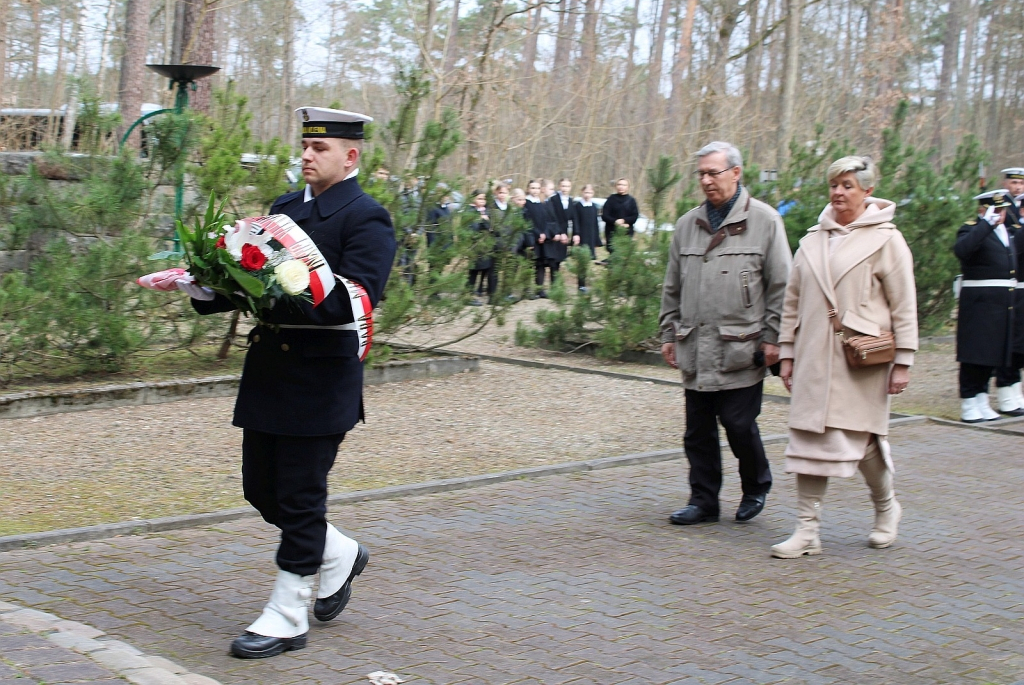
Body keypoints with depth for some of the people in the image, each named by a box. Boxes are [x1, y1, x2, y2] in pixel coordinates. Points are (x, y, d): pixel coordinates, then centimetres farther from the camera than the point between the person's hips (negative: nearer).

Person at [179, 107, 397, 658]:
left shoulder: (366, 219, -9)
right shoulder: (285, 207, 15)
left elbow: (354, 299, -20)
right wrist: (204, 286, -6)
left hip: (321, 375, -8)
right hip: (268, 368, 8)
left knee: (299, 498, 0)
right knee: (261, 490, 14)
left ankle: (286, 617, 12)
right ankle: (339, 555, 37)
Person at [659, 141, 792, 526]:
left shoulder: (764, 221, -1)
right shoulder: (687, 224, 13)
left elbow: (780, 286, -2)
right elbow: (672, 288, 19)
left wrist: (772, 338, -6)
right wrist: (669, 334, 14)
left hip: (740, 349, -4)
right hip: (695, 350, 5)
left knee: (739, 425, -2)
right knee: (698, 431, 7)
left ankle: (756, 487, 23)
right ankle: (703, 501, 19)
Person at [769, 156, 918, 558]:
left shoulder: (884, 239, -2)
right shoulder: (813, 240, 12)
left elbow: (904, 306, -3)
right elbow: (793, 301, 16)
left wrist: (903, 361, -7)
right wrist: (787, 352, 12)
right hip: (815, 357, 4)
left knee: (862, 437, 0)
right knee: (809, 438, 0)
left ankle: (886, 507, 28)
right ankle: (807, 530, 5)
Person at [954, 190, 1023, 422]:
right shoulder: (971, 229, -8)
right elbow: (961, 250, -28)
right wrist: (987, 223, -26)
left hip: (1005, 303, 7)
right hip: (979, 302, -7)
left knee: (992, 354, 12)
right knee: (975, 355, -3)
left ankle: (982, 403, 20)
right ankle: (969, 405, 4)